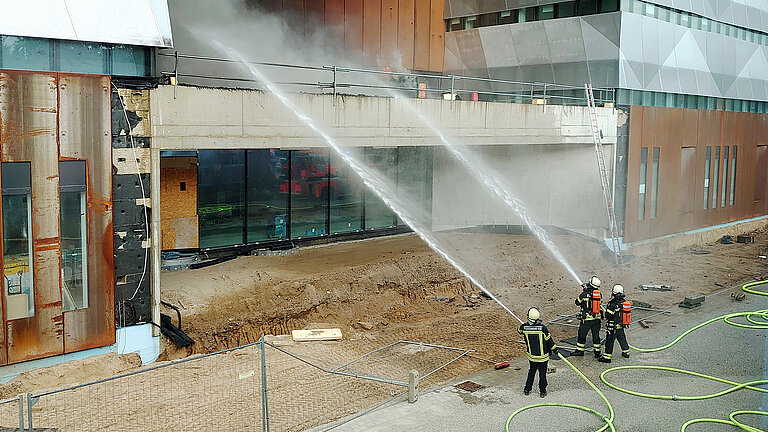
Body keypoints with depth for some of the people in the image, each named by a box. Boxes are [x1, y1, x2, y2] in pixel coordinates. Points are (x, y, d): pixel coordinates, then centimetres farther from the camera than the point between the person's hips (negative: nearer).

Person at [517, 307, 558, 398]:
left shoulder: (524, 327, -14)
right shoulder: (542, 328, -22)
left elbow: (519, 330, 11)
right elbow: (549, 340, -12)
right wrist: (554, 350, 3)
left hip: (531, 355, 3)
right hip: (543, 356, -3)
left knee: (531, 372, 20)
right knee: (542, 373, 11)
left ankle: (527, 389, 27)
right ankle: (542, 391, 19)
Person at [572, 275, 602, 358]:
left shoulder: (585, 294, -14)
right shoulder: (599, 294, -1)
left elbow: (577, 302, -1)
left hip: (587, 318, -4)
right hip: (597, 318, 4)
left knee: (582, 335, 10)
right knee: (596, 335, 13)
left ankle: (580, 350, 19)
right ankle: (597, 352, 17)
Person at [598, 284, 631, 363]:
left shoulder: (612, 304, -23)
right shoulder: (624, 302, 1)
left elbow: (608, 315, -20)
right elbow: (624, 313, 11)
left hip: (613, 327, -7)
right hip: (621, 327, 7)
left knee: (609, 342, -1)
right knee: (622, 339, 24)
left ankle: (607, 357, 1)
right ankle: (626, 353, 37)